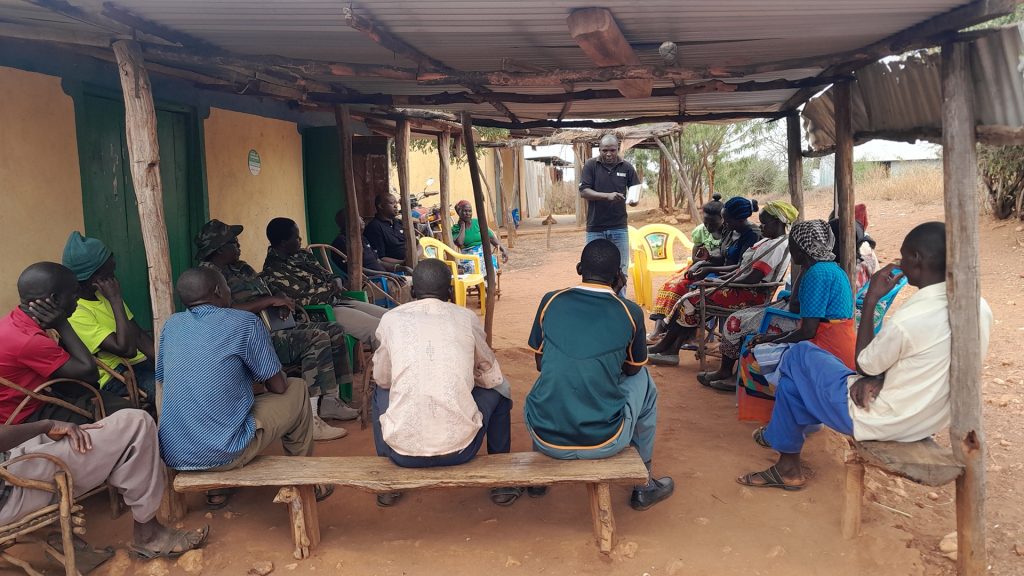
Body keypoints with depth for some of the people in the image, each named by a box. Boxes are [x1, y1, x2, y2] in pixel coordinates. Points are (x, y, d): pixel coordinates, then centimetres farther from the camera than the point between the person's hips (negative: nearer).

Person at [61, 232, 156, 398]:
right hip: (114, 375, -8)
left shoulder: (103, 295, 6)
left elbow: (139, 335, 8)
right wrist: (116, 299, -23)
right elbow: (127, 349, -26)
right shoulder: (76, 314, -19)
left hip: (137, 361, 8)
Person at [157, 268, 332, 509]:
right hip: (222, 454, -6)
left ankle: (217, 490, 29)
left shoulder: (171, 324, 7)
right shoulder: (245, 322, -8)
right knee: (298, 390, 15)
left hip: (172, 457, 6)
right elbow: (278, 386, -2)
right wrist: (258, 377, 23)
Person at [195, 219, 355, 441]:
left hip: (275, 327, 10)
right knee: (317, 339, -27)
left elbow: (264, 297, 26)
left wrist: (282, 302, 3)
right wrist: (270, 301, -21)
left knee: (334, 331, 5)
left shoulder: (241, 268, 18)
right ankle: (310, 419, -28)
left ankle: (329, 401, 10)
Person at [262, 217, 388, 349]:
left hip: (339, 300, 9)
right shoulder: (273, 272, -12)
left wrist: (337, 281, -2)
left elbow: (327, 274, 21)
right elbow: (304, 297, -17)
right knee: (377, 329, -25)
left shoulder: (301, 254, 14)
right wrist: (332, 288, -5)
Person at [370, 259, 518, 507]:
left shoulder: (391, 319, 4)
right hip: (460, 449, -1)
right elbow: (492, 377, 13)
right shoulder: (466, 318, 3)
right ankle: (502, 484, 31)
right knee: (498, 389, 26)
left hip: (403, 451, 1)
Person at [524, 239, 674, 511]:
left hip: (545, 438, 2)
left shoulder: (550, 301, 1)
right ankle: (643, 484, 35)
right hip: (603, 442, -2)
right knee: (643, 381, 25)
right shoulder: (630, 312, -3)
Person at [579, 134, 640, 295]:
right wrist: (607, 196, -23)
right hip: (595, 228, -1)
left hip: (619, 228, 1)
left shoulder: (627, 167, 4)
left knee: (620, 270, 4)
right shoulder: (590, 165, 0)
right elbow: (583, 191, -9)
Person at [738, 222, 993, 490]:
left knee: (798, 356, 9)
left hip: (880, 423, -8)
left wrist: (871, 300, -8)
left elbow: (864, 366, -10)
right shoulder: (980, 308, -6)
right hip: (928, 424, 8)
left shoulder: (908, 320, -30)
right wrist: (881, 377, -2)